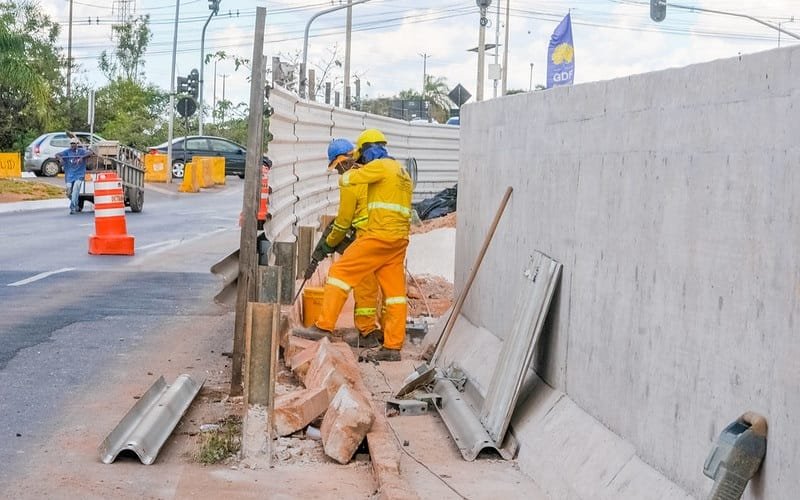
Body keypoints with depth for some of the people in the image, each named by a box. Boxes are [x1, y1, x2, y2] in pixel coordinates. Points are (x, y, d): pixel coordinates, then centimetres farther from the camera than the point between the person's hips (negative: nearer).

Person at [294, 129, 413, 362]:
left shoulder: (380, 166, -5)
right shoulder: (402, 172, 23)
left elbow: (346, 179, -4)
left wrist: (351, 172, 17)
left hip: (379, 234, -9)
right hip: (399, 239, 9)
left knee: (341, 271, -5)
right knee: (394, 291, 5)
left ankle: (324, 325, -10)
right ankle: (393, 346, 5)